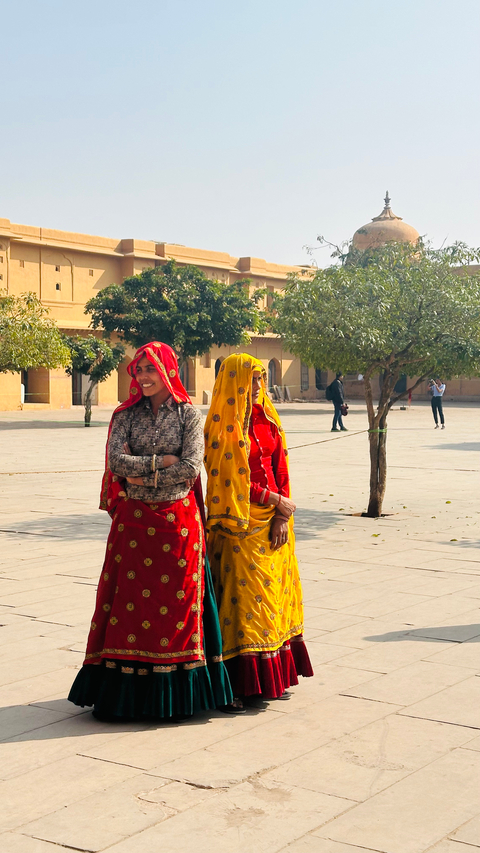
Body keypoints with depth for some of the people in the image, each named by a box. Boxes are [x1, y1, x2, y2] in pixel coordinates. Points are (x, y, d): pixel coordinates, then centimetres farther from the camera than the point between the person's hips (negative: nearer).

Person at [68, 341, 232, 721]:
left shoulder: (189, 414, 0)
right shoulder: (127, 415, 7)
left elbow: (191, 468, -11)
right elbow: (116, 460, -7)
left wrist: (144, 478, -9)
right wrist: (160, 461, -12)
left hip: (178, 519, -2)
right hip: (134, 521, 2)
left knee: (177, 601, 2)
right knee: (130, 599, 2)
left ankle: (176, 692, 12)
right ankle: (128, 691, 10)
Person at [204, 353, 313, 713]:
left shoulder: (267, 417, 10)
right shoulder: (223, 424, -9)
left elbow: (280, 468, 8)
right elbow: (229, 477, -13)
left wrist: (282, 516, -3)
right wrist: (277, 501, -10)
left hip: (273, 520, 6)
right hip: (241, 521, -6)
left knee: (273, 591, 9)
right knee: (241, 592, -6)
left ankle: (273, 677, 18)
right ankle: (233, 684, 0)